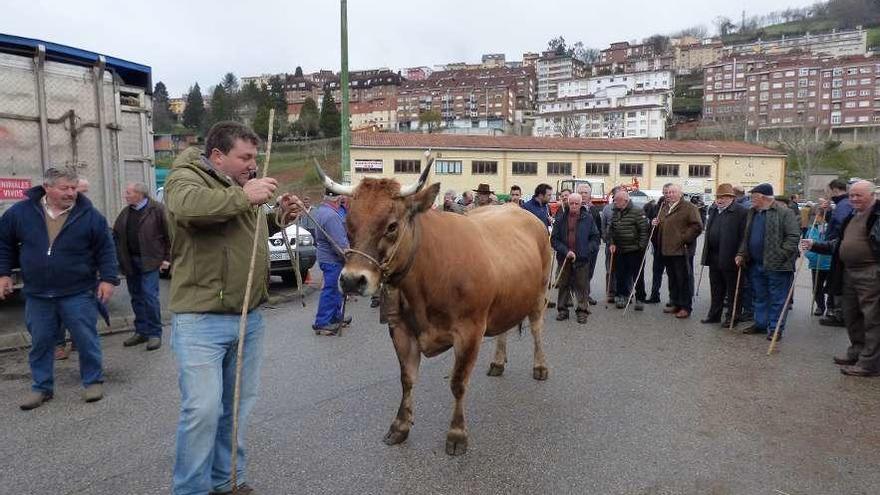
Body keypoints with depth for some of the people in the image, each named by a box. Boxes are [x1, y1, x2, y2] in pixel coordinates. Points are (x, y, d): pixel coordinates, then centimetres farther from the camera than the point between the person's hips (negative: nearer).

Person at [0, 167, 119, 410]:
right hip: (37, 295, 3)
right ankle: (41, 387, 28)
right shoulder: (20, 212, -1)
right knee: (40, 343, 12)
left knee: (86, 340, 4)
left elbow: (105, 249, -3)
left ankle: (93, 381, 21)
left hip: (78, 293, -2)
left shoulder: (89, 215, -7)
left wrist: (107, 278, -9)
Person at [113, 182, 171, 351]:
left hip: (149, 261, -6)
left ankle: (154, 334, -1)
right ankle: (141, 332, 21)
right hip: (130, 262, 7)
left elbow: (169, 235, -8)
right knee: (136, 298, 11)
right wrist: (119, 258, 6)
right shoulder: (125, 213, 14)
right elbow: (116, 235, 17)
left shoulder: (157, 210, -7)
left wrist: (167, 258, -10)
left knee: (149, 296, -10)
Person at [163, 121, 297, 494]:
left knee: (239, 404, 15)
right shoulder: (186, 177, -7)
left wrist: (278, 216, 11)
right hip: (201, 320, -7)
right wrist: (243, 196, -26)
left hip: (250, 317, 8)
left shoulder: (242, 186, 16)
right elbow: (187, 207, -32)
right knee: (202, 409, -5)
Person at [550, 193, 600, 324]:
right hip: (564, 258, 1)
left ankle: (582, 311, 13)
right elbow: (554, 239, 0)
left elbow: (595, 238, 3)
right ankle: (562, 310, 20)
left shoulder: (588, 218, 0)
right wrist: (565, 251, -12)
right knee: (564, 285, 10)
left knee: (582, 286, 4)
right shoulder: (561, 218, 1)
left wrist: (584, 252, -7)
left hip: (582, 259, -1)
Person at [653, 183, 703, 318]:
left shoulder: (688, 207, -7)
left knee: (684, 279, -2)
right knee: (672, 279, 14)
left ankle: (686, 307, 4)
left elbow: (697, 226, -15)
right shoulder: (665, 208, 18)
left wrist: (684, 239, -17)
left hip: (681, 250, -8)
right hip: (667, 250, 8)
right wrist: (656, 223, 10)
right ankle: (675, 304, 25)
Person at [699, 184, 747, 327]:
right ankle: (714, 314, 26)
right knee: (716, 289, 16)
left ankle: (732, 317, 14)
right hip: (714, 257, 8)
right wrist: (706, 253, 16)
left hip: (730, 258, -7)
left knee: (732, 290, 5)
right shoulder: (713, 210, 13)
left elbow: (744, 236, -15)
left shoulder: (741, 212, -12)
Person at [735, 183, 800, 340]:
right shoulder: (752, 213, 14)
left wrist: (780, 256, -20)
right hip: (756, 264, 8)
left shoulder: (784, 212, -10)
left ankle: (776, 328, 11)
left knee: (777, 298, 2)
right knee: (760, 297, 17)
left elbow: (793, 236, -14)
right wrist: (741, 254, 10)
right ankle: (760, 324, 29)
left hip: (776, 265, -8)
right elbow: (746, 237, 21)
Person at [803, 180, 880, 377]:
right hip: (848, 272, 9)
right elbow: (838, 244, 25)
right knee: (851, 316, 18)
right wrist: (814, 245, 16)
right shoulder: (851, 217, 18)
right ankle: (857, 352, 32)